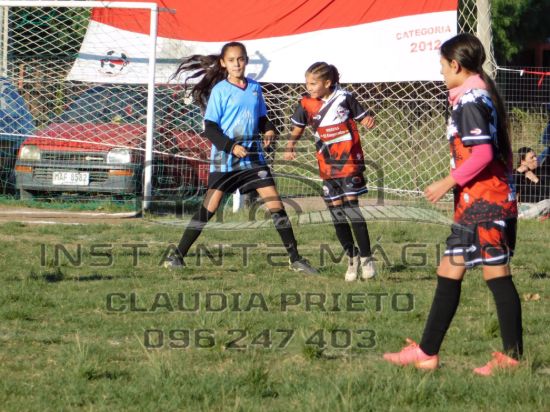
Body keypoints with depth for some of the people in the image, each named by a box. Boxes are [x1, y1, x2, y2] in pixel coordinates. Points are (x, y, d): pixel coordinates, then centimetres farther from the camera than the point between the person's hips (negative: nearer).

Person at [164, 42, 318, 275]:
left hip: (253, 156, 4)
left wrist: (268, 130, -3)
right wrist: (231, 146, -19)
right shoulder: (220, 90, -6)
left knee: (275, 205, -1)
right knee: (209, 207, -6)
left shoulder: (255, 88, 7)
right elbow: (210, 128, -8)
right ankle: (178, 256, 3)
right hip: (224, 158, -4)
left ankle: (295, 259, 5)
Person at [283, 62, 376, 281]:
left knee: (351, 206, -11)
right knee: (336, 211, 4)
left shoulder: (344, 98, -8)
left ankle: (366, 257, -3)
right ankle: (352, 257, 17)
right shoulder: (306, 104, 1)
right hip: (327, 164, 4)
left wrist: (368, 121, -21)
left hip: (349, 160, -4)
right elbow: (297, 127, 12)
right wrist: (290, 147, -4)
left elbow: (362, 116, 2)